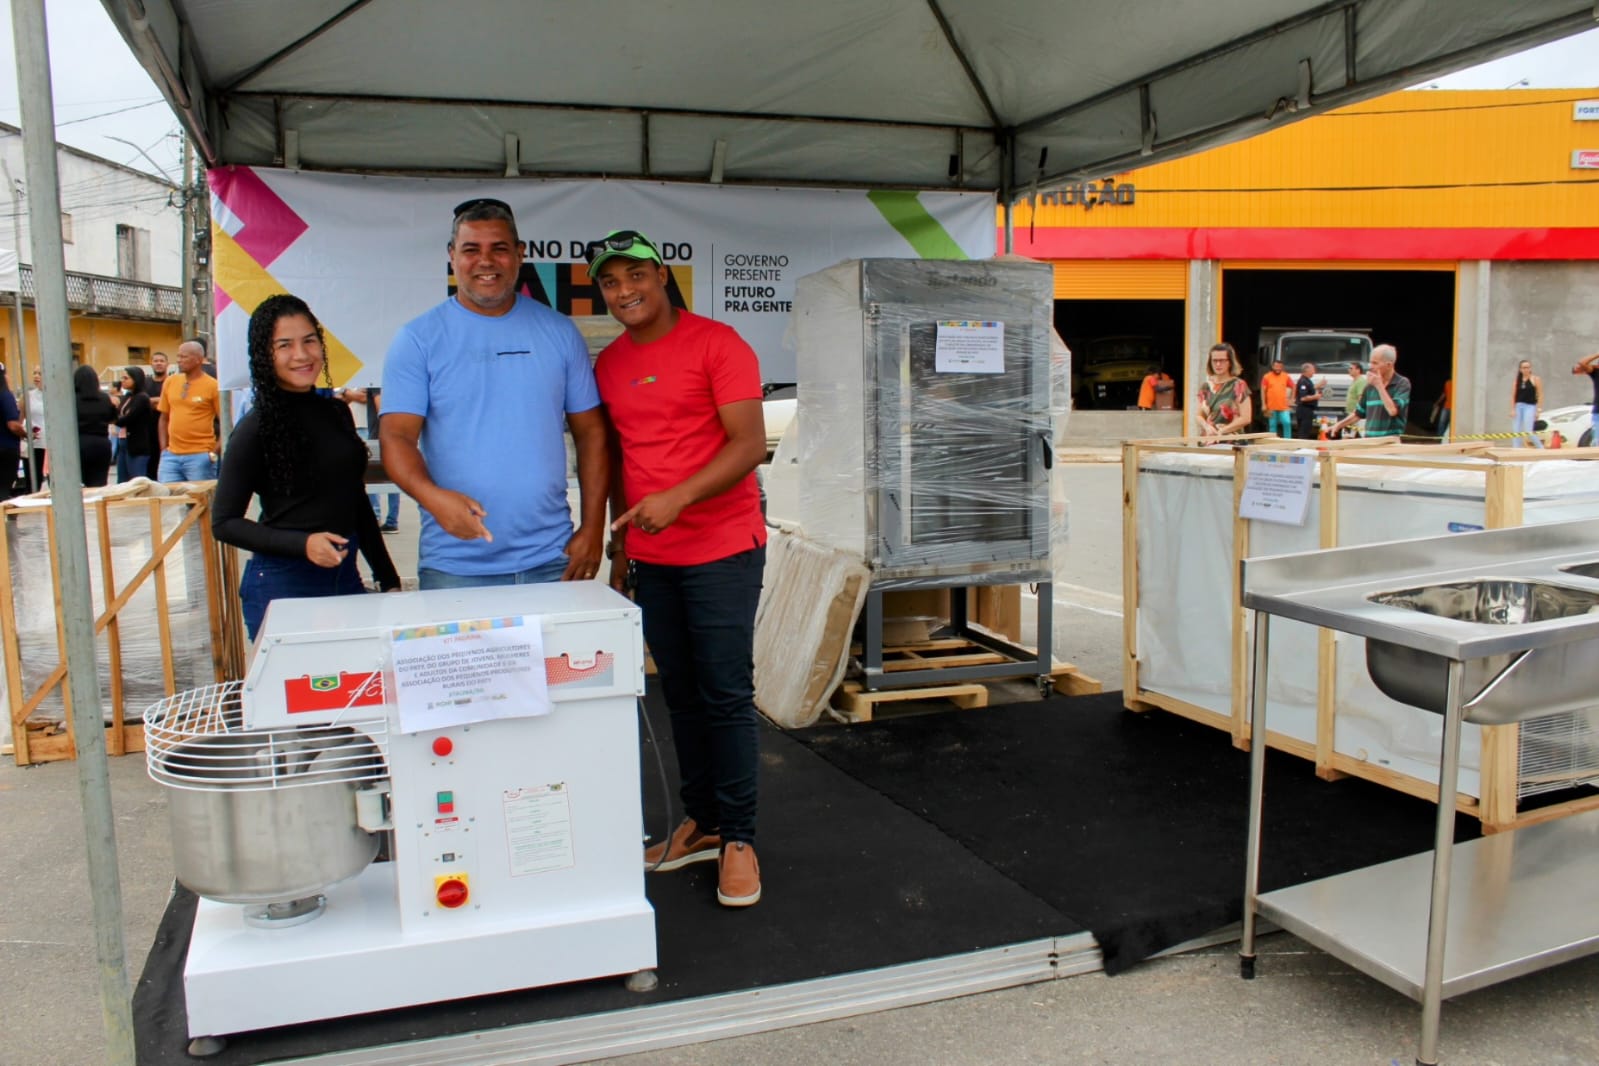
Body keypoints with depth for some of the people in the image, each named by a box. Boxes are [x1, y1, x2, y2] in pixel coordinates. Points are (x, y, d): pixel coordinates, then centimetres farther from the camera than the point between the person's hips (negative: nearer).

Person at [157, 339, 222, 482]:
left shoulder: (212, 386, -5)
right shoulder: (170, 382, 10)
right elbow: (164, 418, 16)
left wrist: (215, 451, -11)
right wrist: (163, 449, 9)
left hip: (200, 456, -5)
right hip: (171, 455, 5)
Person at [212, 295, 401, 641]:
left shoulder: (337, 413, 9)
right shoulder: (257, 428, -7)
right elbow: (224, 523, -6)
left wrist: (388, 579, 15)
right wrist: (302, 544, -19)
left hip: (346, 576, 5)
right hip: (282, 585, -5)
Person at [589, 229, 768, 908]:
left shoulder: (716, 344, -8)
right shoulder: (608, 364, 11)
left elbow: (749, 444, -15)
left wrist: (677, 498, -26)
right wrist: (620, 540, 15)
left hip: (721, 550, -6)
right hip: (651, 558, 6)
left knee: (726, 694, -1)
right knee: (681, 694, 13)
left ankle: (738, 839, 11)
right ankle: (701, 824, 27)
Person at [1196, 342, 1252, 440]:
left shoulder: (1238, 385, -1)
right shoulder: (1206, 386, 12)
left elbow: (1245, 418, -5)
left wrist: (1221, 431, -12)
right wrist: (1207, 427, -7)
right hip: (1207, 439, 4)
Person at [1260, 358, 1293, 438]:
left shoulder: (1286, 376, 6)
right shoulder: (1266, 377, -1)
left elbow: (1293, 387, 17)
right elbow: (1263, 391, -2)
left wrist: (1291, 399, 9)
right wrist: (1264, 404, -7)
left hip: (1283, 407, 1)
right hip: (1271, 407, -1)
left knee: (1287, 423, -8)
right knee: (1272, 425, 4)